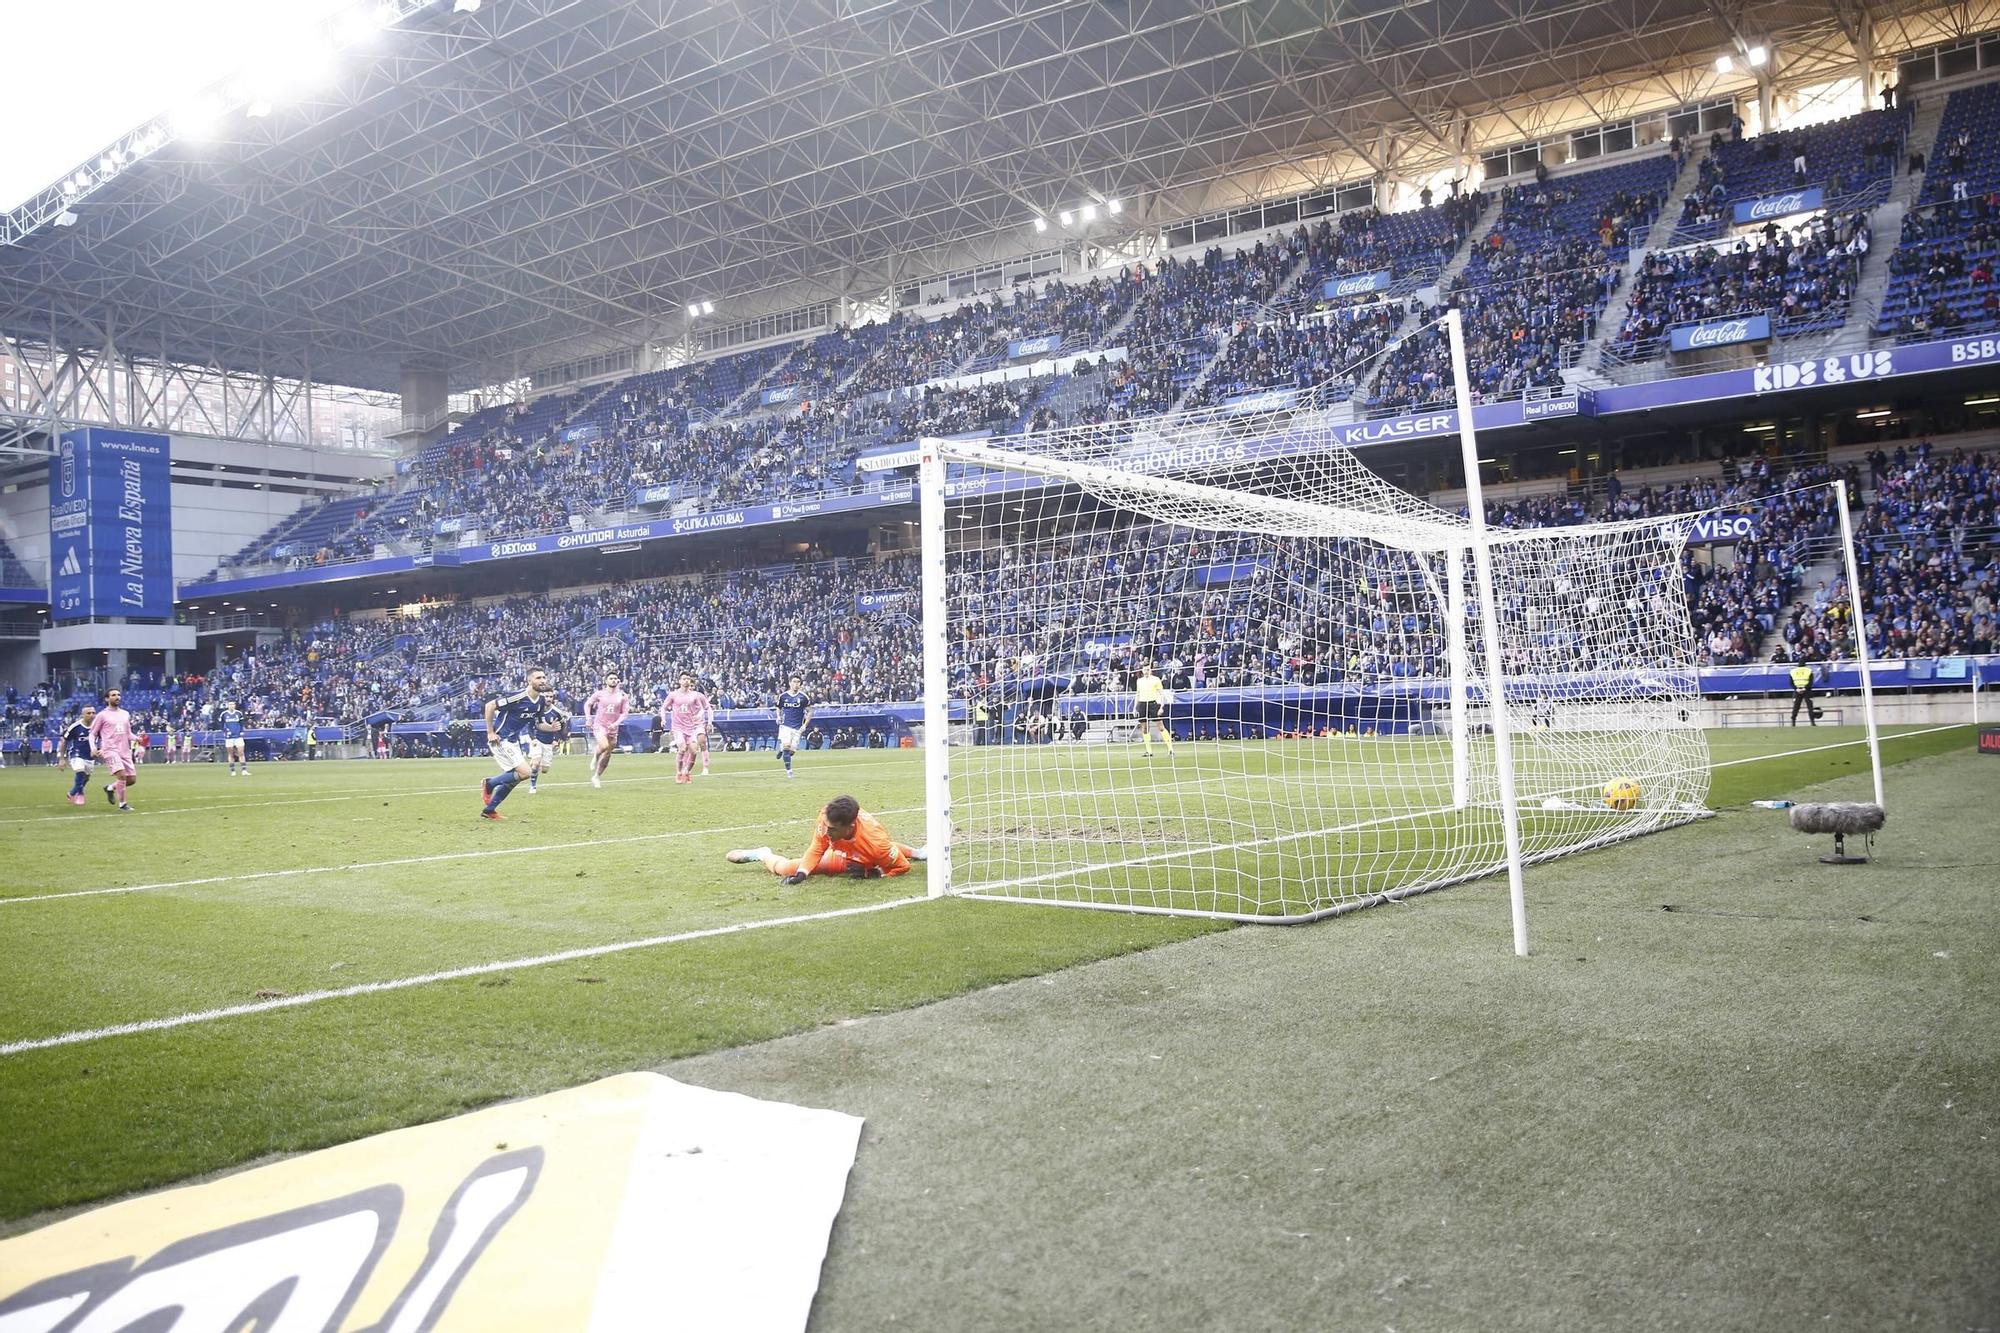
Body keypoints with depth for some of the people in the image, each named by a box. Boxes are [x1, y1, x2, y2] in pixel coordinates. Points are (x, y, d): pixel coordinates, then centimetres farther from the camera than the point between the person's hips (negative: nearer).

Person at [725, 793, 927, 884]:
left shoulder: (876, 841, -49)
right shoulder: (827, 816, -40)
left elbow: (902, 867, -33)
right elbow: (817, 848, -22)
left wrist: (870, 874, -39)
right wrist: (801, 873, -34)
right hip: (843, 852, 1)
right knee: (786, 869, -7)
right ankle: (762, 855, 25)